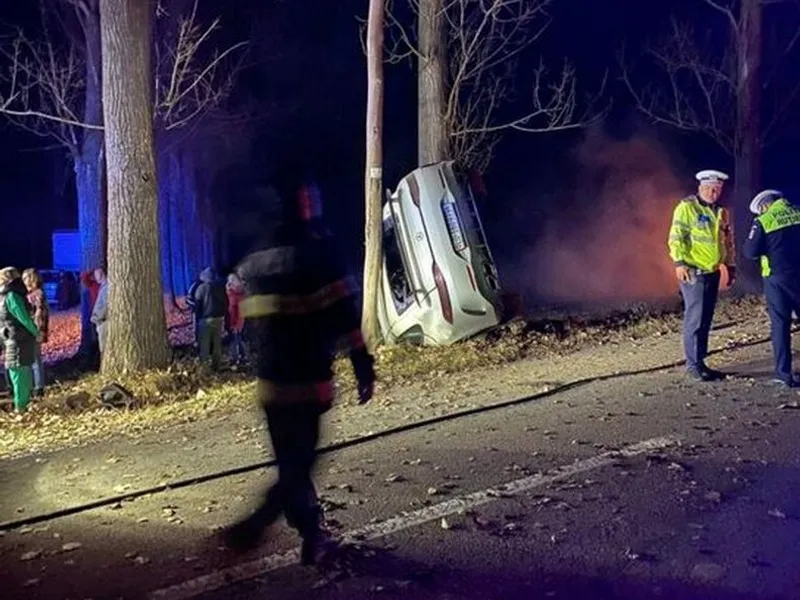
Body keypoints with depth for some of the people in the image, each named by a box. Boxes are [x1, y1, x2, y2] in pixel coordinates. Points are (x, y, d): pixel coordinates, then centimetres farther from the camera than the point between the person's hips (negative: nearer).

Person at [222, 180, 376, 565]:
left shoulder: (250, 266, 8)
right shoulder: (318, 254, -8)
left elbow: (245, 320, 15)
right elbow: (345, 315, -12)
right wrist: (363, 365, -8)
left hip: (271, 381, 5)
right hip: (308, 380, -5)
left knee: (290, 462, 15)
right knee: (300, 461, 5)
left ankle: (312, 534, 22)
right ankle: (257, 524, -4)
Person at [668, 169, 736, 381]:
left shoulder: (721, 212, 15)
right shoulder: (686, 207, -7)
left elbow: (728, 242, 23)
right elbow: (676, 237, -13)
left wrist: (731, 266, 20)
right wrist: (679, 263, -22)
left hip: (712, 273, 7)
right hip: (693, 272, -7)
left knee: (705, 320, 10)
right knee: (695, 319, -6)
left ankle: (700, 362, 18)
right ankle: (693, 364, 1)